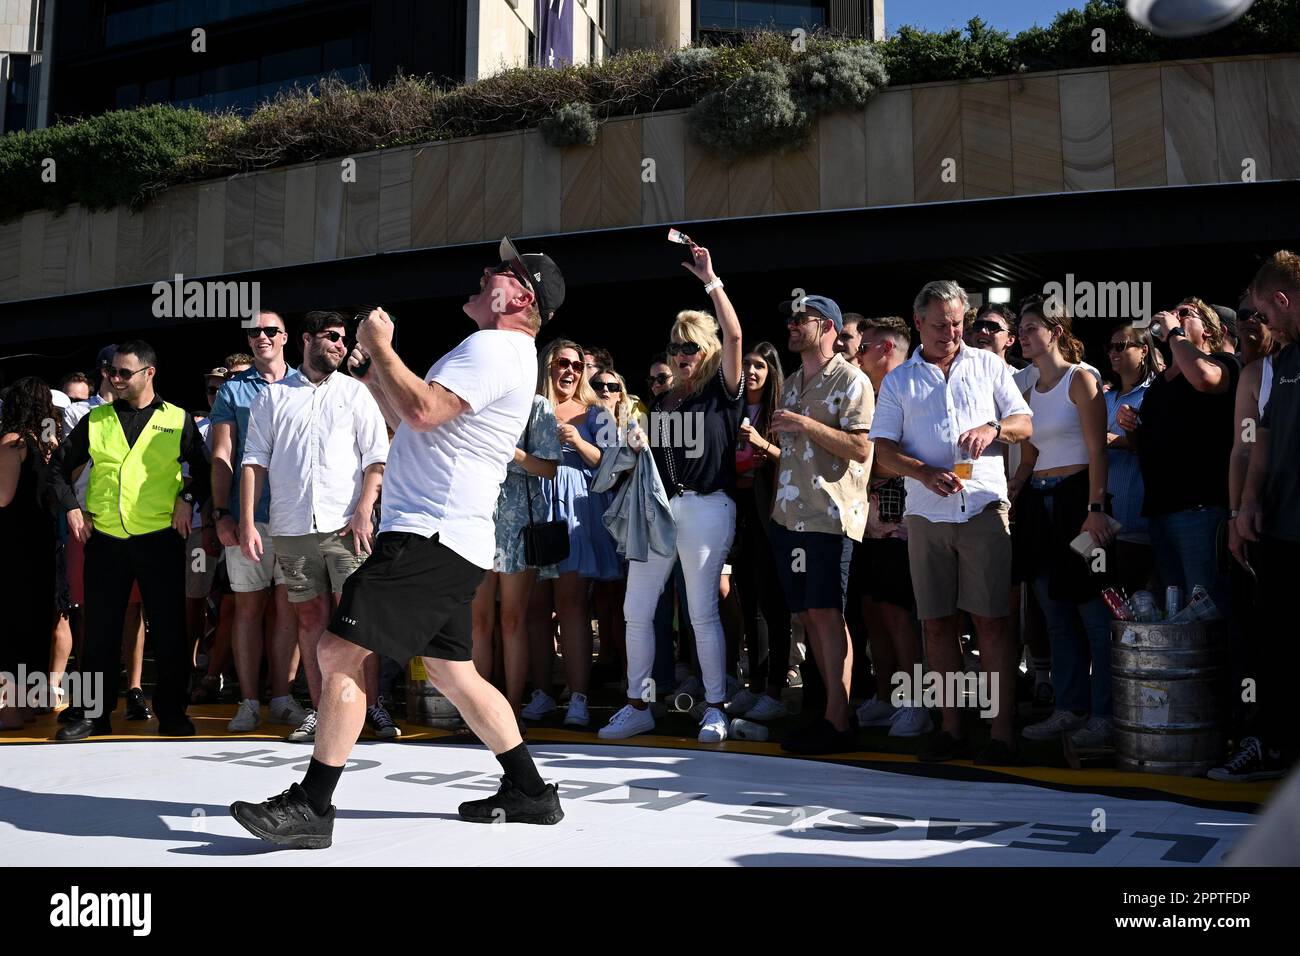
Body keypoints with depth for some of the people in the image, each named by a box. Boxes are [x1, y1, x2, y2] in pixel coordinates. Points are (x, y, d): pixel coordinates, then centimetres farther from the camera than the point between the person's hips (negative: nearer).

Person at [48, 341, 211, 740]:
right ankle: (94, 713, 18)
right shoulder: (96, 420, 9)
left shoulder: (177, 420, 4)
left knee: (169, 629, 2)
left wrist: (188, 499, -8)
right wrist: (71, 508, 4)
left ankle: (171, 711, 14)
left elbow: (204, 469, 7)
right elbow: (59, 467, 16)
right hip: (104, 540, 2)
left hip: (159, 539, -2)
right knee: (99, 630, 7)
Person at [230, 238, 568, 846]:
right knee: (454, 674, 15)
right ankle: (529, 792, 22)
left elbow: (421, 410, -25)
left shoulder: (493, 347, -10)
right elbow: (410, 423, 28)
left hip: (430, 537, -11)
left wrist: (380, 346, -10)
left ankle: (311, 806, -7)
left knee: (338, 651, -12)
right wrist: (370, 369, 18)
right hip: (450, 542, 11)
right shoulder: (497, 353, 23)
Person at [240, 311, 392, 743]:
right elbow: (254, 461, 9)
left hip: (345, 527, -1)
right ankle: (320, 710, 13)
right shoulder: (272, 397, 12)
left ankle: (372, 706, 3)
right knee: (311, 619, 6)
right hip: (291, 529, 1)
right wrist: (247, 523, 1)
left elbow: (376, 459, 5)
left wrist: (364, 512, -8)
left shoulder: (355, 392, 10)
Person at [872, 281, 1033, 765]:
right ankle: (952, 727, 15)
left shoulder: (989, 366, 11)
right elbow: (884, 448, 5)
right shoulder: (898, 381, 12)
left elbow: (1025, 424, 9)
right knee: (936, 623, 5)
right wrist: (926, 473, -12)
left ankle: (1001, 730, 0)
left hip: (985, 508, -2)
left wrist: (994, 427, -13)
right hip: (926, 514, 2)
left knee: (992, 620, -5)